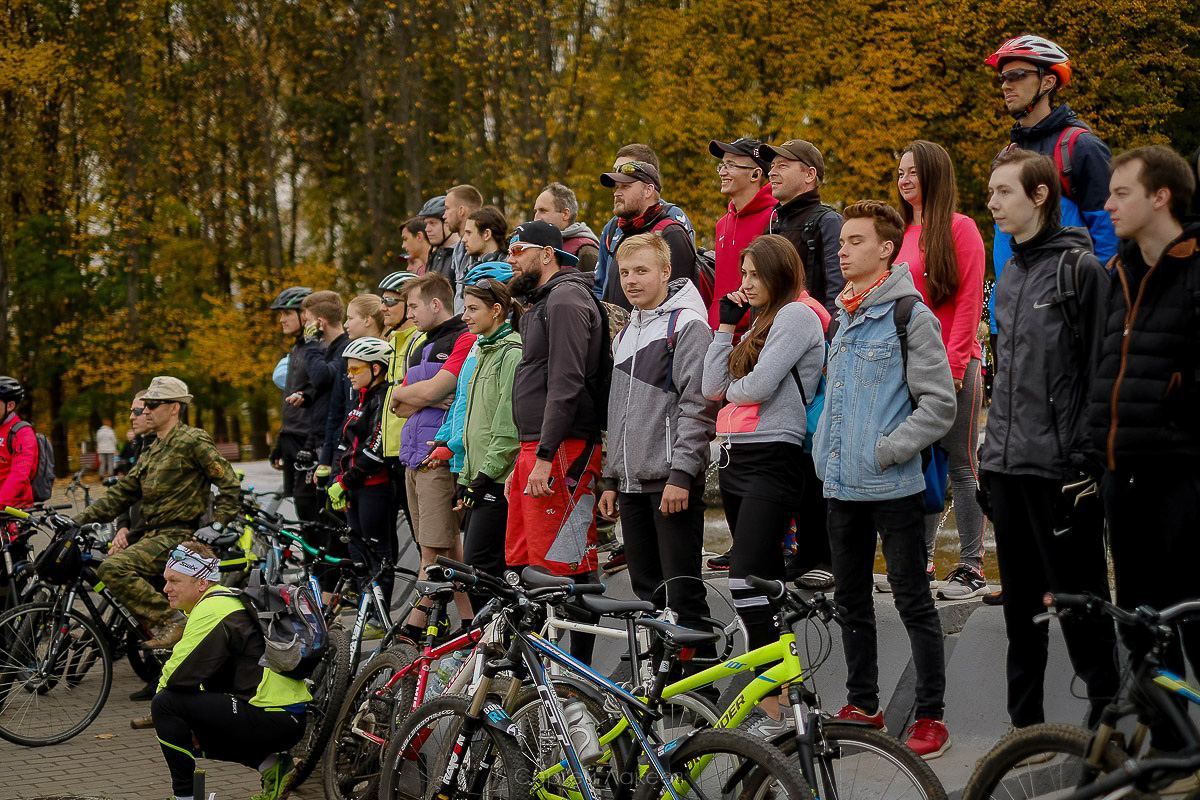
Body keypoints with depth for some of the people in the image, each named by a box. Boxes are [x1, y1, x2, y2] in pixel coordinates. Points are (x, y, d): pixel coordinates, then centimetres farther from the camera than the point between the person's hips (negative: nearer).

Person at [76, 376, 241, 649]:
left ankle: (171, 623, -22)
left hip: (178, 536, -9)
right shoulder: (153, 450, 21)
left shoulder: (193, 441, -6)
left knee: (114, 568, -25)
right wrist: (81, 520, 9)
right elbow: (124, 491, 18)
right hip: (153, 534, 9)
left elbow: (229, 484, -8)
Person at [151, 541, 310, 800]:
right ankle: (268, 763, 14)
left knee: (166, 704, -12)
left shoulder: (211, 611, -14)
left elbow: (177, 677, -18)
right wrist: (190, 723, 11)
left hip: (273, 719, -10)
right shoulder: (227, 601, 18)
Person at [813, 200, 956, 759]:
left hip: (893, 487, -8)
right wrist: (825, 449, 14)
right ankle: (862, 706, 25)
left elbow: (939, 405, -12)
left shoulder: (910, 315, -9)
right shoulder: (840, 317, 14)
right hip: (841, 486, 8)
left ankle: (931, 715, 5)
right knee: (851, 600, 14)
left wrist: (886, 450, -16)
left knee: (913, 602, -1)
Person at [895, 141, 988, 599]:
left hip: (953, 366, -6)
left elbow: (969, 300, -9)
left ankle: (972, 568, 1)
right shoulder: (902, 233, 15)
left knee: (960, 463, -3)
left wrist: (953, 364, -14)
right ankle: (921, 562, 15)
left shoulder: (959, 228, -4)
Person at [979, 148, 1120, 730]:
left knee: (1079, 600, -1)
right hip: (1008, 464, 8)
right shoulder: (1010, 275, 15)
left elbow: (1102, 371, -11)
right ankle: (1025, 725, 20)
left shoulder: (1079, 266, -8)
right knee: (1021, 604, 12)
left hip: (1059, 465, -8)